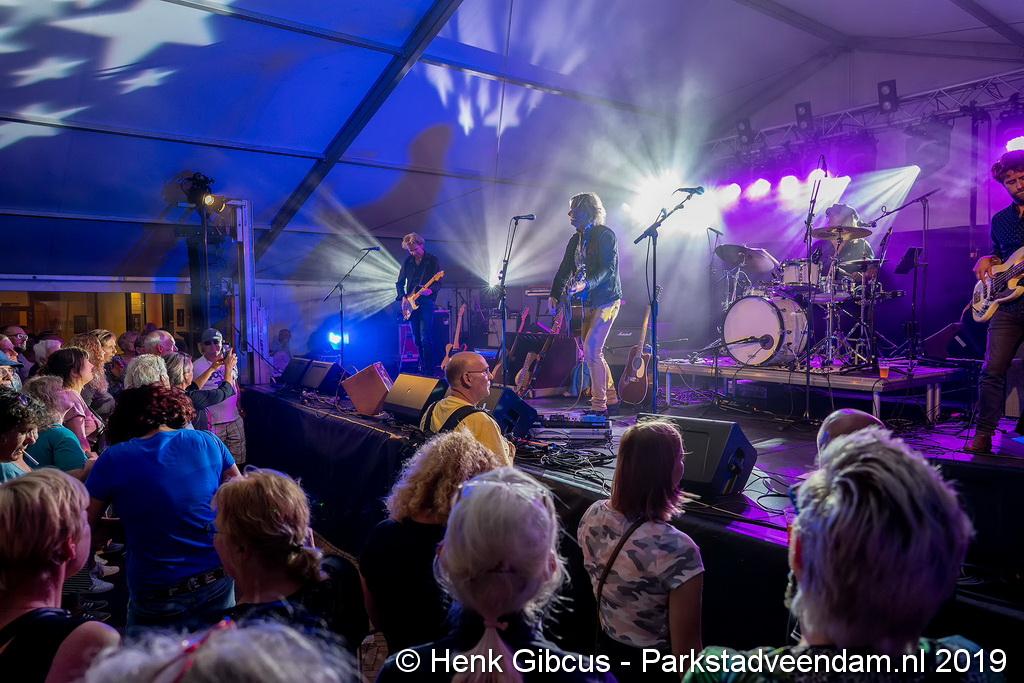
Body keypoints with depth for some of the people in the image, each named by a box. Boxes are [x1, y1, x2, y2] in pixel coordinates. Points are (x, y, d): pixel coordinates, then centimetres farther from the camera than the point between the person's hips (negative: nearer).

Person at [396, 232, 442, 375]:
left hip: (426, 302, -5)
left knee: (425, 338, -13)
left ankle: (428, 370, -10)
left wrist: (431, 290, -23)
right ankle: (422, 366, 22)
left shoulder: (432, 260, 0)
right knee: (417, 339, 10)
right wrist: (403, 297, 2)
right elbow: (400, 283, 16)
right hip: (411, 304, 5)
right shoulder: (407, 261, 12)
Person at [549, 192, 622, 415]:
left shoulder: (605, 235, -12)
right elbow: (565, 269, 14)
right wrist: (555, 295, 5)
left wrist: (586, 284, -36)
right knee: (591, 351, 12)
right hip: (589, 302, 9)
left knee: (591, 350, -14)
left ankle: (599, 405, -6)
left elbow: (607, 269, -22)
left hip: (606, 300, -9)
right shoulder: (576, 239, 12)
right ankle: (609, 396, 25)